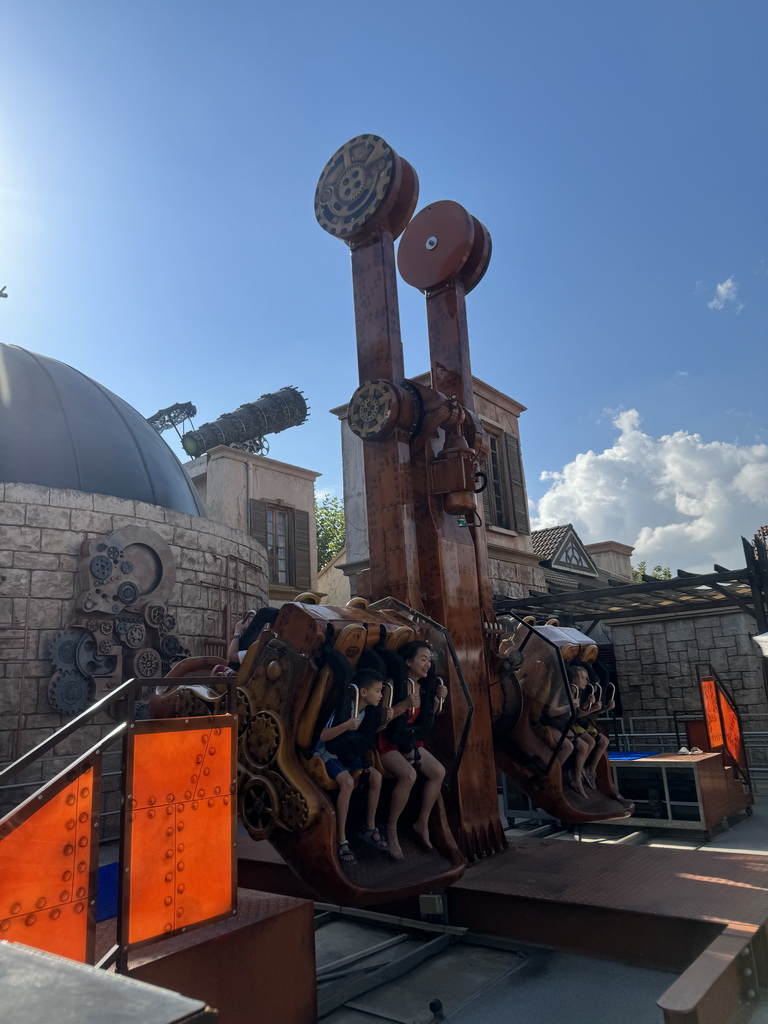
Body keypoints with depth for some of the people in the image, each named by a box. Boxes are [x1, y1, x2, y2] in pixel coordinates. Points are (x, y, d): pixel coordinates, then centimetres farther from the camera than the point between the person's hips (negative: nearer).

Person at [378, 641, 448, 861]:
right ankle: (391, 830, -13)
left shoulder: (424, 686, 2)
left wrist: (438, 699, -3)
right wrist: (405, 704, -36)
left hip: (410, 741, 8)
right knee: (409, 774, -30)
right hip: (387, 742, -8)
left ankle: (422, 823, 9)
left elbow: (427, 716, 14)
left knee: (438, 771, -7)